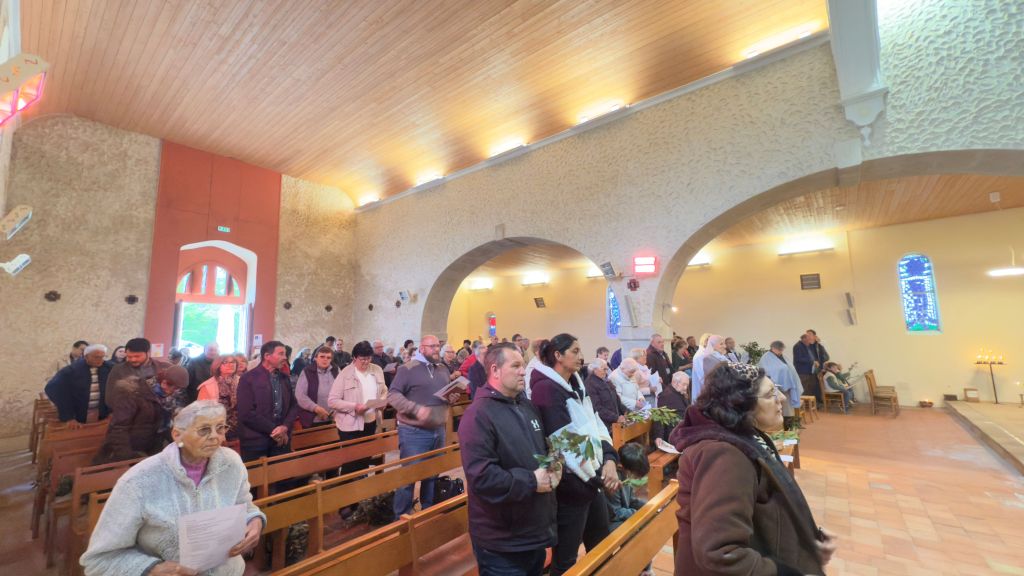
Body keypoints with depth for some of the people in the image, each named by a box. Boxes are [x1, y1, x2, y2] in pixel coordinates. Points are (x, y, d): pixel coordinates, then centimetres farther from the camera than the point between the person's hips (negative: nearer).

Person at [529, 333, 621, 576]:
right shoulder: (546, 389, -20)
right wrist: (599, 475, -16)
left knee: (601, 545, 25)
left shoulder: (575, 385, 9)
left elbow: (595, 424, 6)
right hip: (572, 485, -8)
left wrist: (609, 459, -9)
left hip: (593, 478, 9)